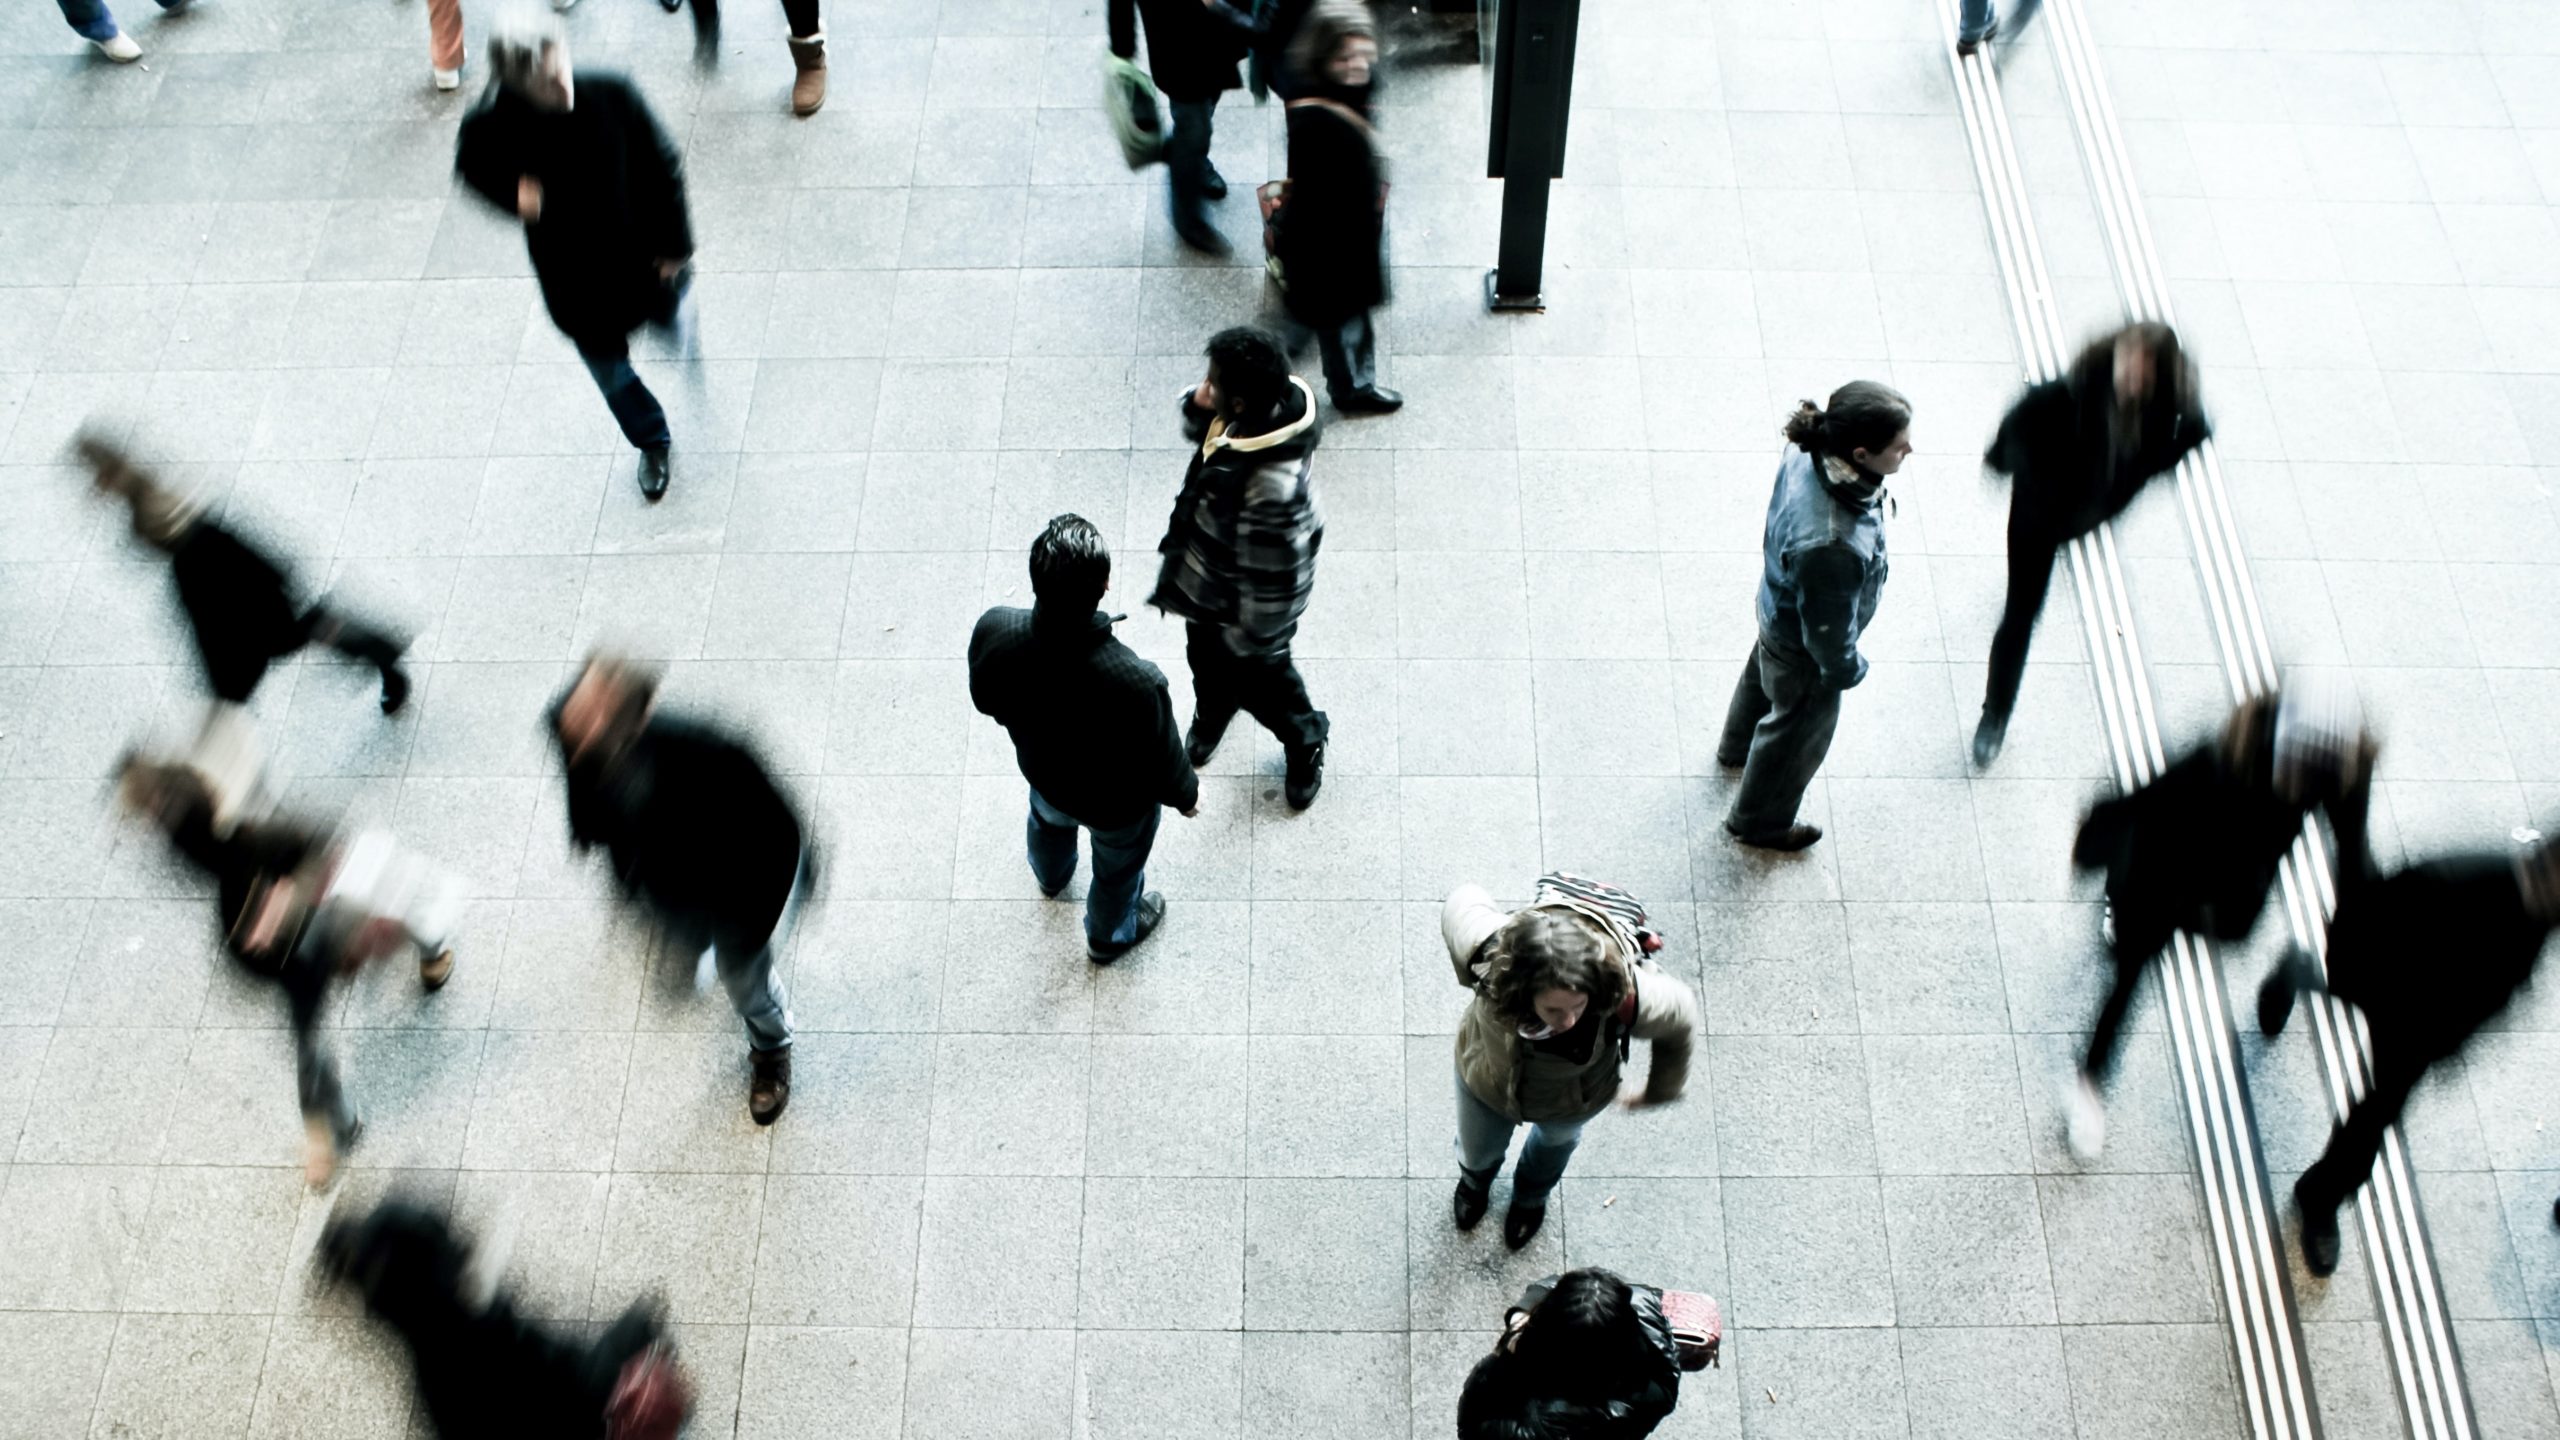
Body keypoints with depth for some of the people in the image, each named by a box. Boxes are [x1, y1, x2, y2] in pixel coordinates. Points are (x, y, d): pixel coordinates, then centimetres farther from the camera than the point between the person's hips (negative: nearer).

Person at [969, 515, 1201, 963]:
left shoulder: (993, 631, -35)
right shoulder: (1136, 683, -46)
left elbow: (986, 701, -11)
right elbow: (1163, 766, -25)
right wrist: (1187, 794, -2)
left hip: (1042, 770, 4)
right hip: (1117, 803, -3)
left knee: (1048, 821, 40)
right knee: (1118, 868, 32)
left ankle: (1051, 876, 74)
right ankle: (1109, 936, 63)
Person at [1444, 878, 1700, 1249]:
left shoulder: (1627, 997, -47)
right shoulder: (1490, 954, -46)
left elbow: (1680, 1017, -21)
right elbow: (1464, 901, -22)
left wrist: (1659, 1091, -2)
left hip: (1571, 1102, 0)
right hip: (1486, 1081, 0)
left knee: (1556, 1139, 38)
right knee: (1477, 1151, 33)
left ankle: (1531, 1195, 74)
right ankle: (1475, 1180, 73)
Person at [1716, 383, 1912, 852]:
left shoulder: (1809, 454, -26)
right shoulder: (1830, 547, -49)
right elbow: (1828, 629, -30)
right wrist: (1846, 669, -9)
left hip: (1779, 610, 7)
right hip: (1803, 650, -7)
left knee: (1763, 675, 36)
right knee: (1799, 731, 23)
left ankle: (1737, 747, 70)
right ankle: (1758, 821, 51)